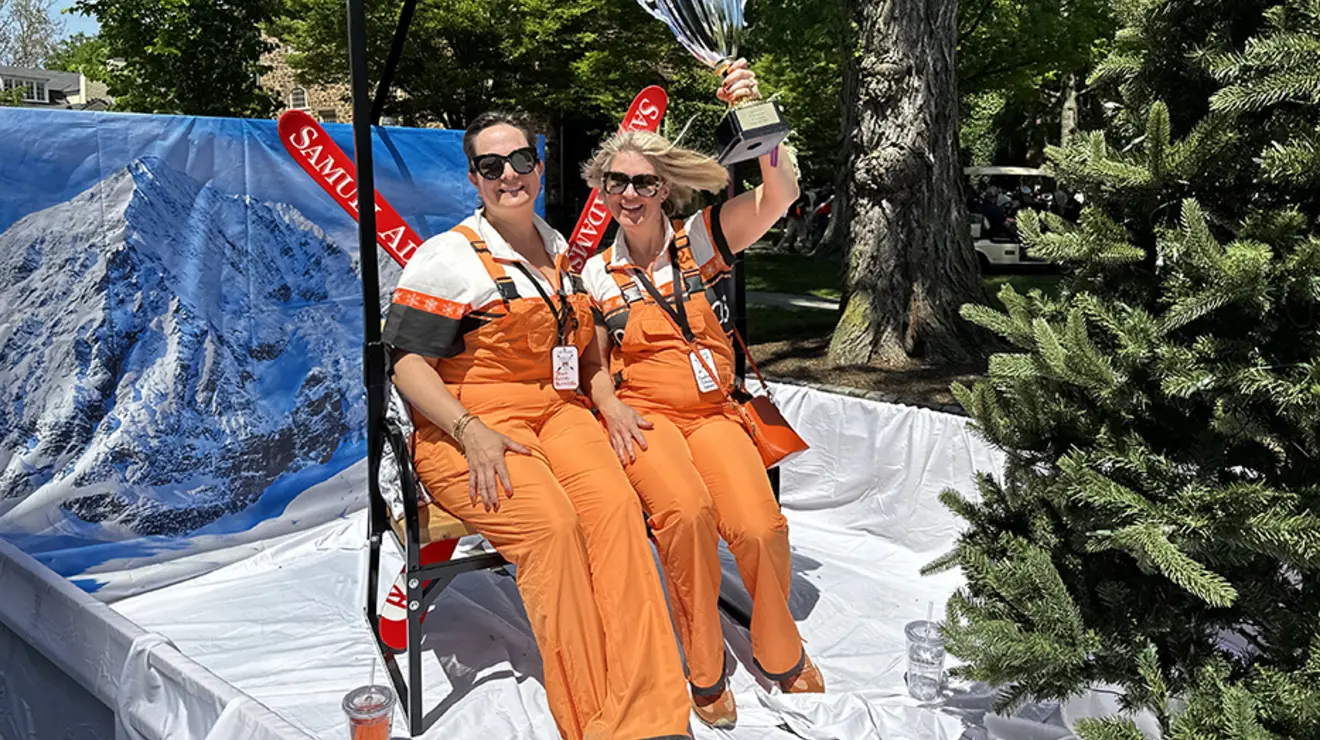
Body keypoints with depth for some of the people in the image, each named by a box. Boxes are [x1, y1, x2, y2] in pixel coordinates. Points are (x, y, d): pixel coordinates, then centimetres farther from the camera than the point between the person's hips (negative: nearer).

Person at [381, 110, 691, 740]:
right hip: (467, 429, -4)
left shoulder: (563, 250, 19)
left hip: (558, 412, 5)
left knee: (616, 505, -27)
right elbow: (409, 363, -6)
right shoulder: (447, 257, -1)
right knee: (551, 524, -32)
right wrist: (471, 433, -19)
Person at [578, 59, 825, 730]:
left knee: (760, 528, -26)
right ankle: (705, 674, -13)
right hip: (643, 417, 0)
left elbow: (780, 196, -12)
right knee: (687, 511, -33)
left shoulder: (699, 242, 3)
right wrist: (610, 405, -9)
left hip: (712, 414, 0)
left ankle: (782, 655, 5)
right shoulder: (597, 274, 8)